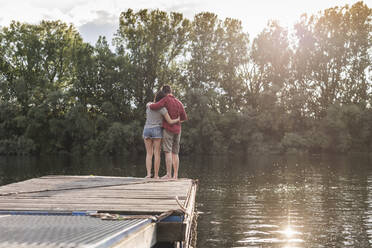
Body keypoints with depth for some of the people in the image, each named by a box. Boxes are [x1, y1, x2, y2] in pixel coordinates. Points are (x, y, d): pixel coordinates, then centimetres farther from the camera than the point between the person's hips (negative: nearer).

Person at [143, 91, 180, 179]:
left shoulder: (148, 104, 3)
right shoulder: (163, 109, -9)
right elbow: (170, 122, -8)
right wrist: (178, 119, 10)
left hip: (147, 130, 3)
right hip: (157, 131, -3)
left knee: (149, 154, 5)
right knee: (157, 153, 1)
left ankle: (148, 174, -9)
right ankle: (156, 175, -4)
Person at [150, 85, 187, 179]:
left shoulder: (166, 100, -6)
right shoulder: (179, 102, 12)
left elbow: (154, 107, -18)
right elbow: (184, 117, 12)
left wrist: (150, 105, 5)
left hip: (168, 129, -6)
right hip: (177, 130, 6)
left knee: (168, 152, -8)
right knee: (175, 153, 6)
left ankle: (168, 174, -14)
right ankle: (175, 175, 2)